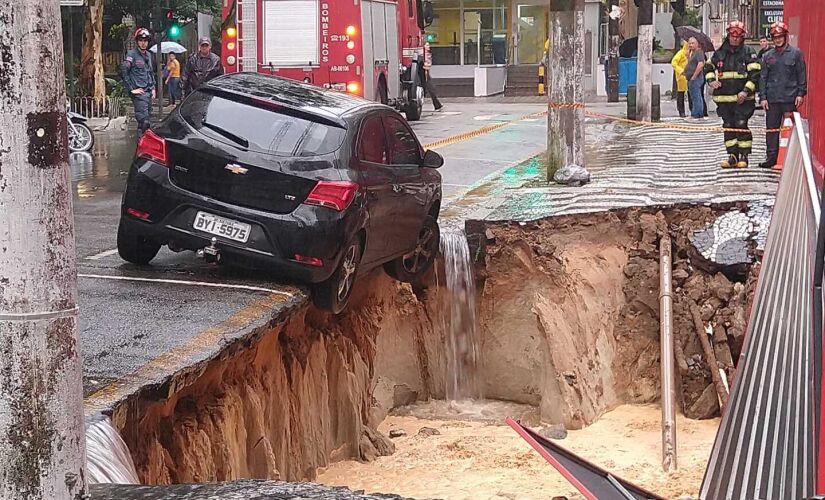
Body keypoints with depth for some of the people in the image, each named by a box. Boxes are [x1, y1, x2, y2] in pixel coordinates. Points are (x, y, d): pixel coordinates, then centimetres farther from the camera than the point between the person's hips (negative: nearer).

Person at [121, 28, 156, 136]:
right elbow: (123, 71, -18)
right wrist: (131, 89, -17)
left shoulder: (148, 55, 16)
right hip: (139, 93, -8)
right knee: (144, 121, -15)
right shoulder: (132, 54, -8)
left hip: (149, 92, 8)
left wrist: (153, 88, 19)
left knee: (146, 121, 11)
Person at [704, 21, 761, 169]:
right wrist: (711, 80, 5)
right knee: (728, 126, 7)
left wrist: (746, 91, -16)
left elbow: (755, 73, -7)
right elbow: (709, 67, 24)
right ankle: (732, 156, 13)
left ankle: (744, 156, 0)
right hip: (724, 98, 5)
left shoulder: (748, 52, -2)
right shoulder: (720, 52, 11)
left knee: (741, 126, -8)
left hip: (742, 98, -4)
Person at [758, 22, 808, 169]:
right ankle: (771, 157, 11)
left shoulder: (796, 53, 2)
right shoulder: (768, 56, 11)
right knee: (771, 128, 5)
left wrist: (801, 93, -5)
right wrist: (763, 97, 4)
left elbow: (802, 75, 2)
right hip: (772, 99, 3)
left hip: (790, 98, -3)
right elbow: (763, 77, 11)